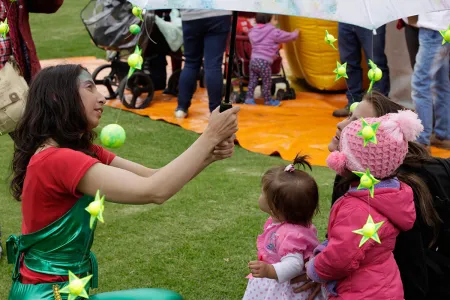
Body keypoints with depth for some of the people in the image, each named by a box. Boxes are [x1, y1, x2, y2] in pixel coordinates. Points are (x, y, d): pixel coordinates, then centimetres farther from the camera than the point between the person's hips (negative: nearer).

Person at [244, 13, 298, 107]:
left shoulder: (253, 31, 13)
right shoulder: (273, 32, -7)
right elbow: (287, 37, 2)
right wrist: (295, 33, 23)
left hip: (253, 60, 6)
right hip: (264, 62, -6)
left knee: (253, 81, 14)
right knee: (267, 83, 6)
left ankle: (249, 98, 10)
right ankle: (268, 100, 15)